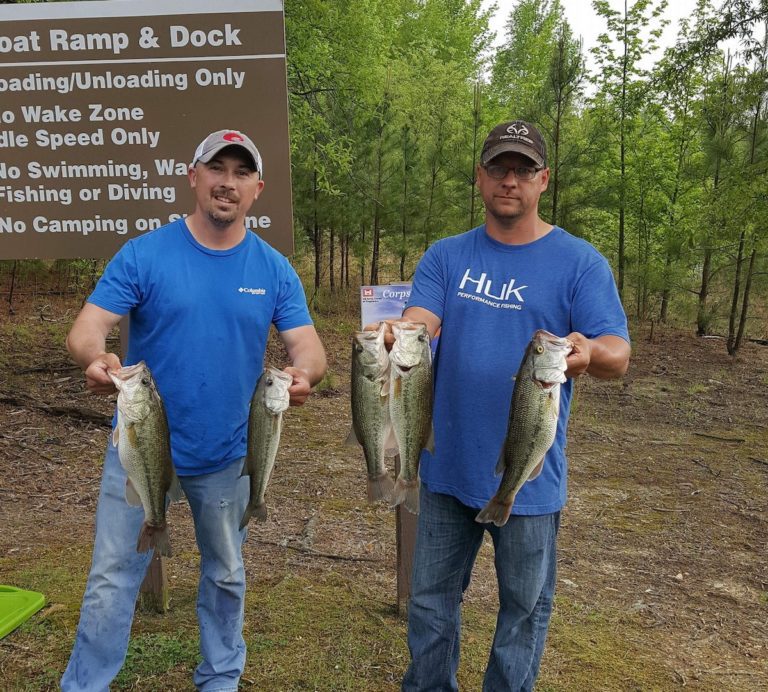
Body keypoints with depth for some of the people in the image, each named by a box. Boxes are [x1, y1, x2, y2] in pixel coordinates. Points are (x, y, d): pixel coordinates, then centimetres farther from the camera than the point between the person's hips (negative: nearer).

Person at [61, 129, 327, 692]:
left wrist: (302, 373, -33)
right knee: (112, 580, 7)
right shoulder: (143, 254, -9)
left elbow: (310, 348, -8)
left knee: (226, 576, 19)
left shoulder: (275, 270, -4)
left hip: (227, 454, 2)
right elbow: (85, 329, -14)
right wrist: (97, 358, -38)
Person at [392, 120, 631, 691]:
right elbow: (416, 325, -11)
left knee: (524, 606, 16)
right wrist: (390, 338, -35)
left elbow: (618, 355, -10)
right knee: (430, 600, 19)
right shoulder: (446, 256, 2)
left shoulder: (579, 262, -5)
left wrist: (588, 352, -34)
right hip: (448, 465, 3)